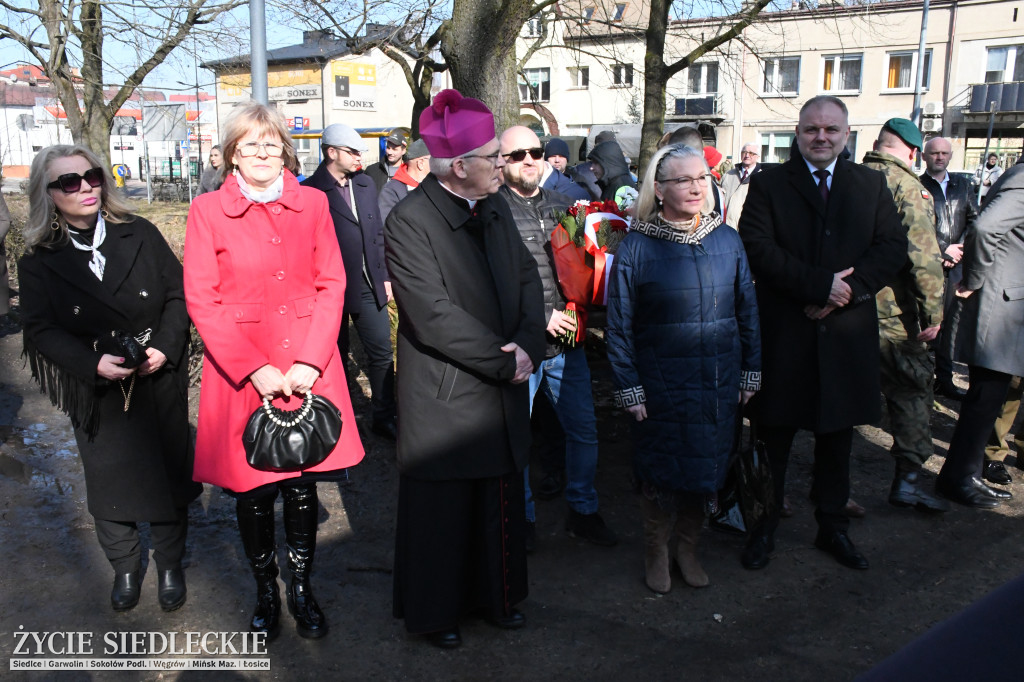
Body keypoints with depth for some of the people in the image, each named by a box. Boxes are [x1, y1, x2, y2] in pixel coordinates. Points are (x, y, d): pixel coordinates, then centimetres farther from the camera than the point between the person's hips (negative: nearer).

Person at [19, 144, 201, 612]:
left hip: (161, 384, 0)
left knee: (168, 474, 10)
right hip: (97, 393, 0)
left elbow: (177, 293, -2)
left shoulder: (140, 235, -4)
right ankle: (125, 569, 36)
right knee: (110, 483, 14)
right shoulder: (39, 261, -3)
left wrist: (165, 347, -17)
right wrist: (93, 364, -21)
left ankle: (170, 566, 31)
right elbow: (41, 328, -5)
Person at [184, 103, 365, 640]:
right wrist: (255, 368, -13)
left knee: (303, 485, 9)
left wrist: (309, 361, -8)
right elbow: (202, 300, -4)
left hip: (308, 368, 1)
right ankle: (265, 593, 29)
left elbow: (332, 285, 3)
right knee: (252, 491, 7)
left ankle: (302, 589, 29)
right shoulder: (207, 211, 1)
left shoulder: (312, 203, 6)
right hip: (240, 372, -1)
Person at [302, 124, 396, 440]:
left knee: (382, 353, 7)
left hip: (369, 286, 5)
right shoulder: (310, 191, -10)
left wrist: (384, 276, 10)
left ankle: (384, 417, 20)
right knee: (336, 358, 10)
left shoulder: (365, 184, 10)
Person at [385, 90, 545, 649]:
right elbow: (435, 315, -22)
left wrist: (527, 343, -9)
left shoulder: (495, 209, 7)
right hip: (444, 398, -6)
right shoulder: (409, 222, -16)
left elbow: (527, 277, 8)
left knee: (501, 501, 18)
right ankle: (435, 611, 31)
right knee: (442, 510, 9)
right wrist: (504, 360, -17)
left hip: (503, 392, 7)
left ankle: (495, 596, 38)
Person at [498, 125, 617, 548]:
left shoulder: (563, 205, 11)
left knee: (584, 430, 12)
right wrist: (540, 317, -15)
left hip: (566, 342, 5)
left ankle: (583, 512, 30)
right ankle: (522, 519, 27)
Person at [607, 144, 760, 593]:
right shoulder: (636, 247, -7)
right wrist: (628, 387, -8)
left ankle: (687, 548, 34)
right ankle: (656, 553, 30)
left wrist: (750, 372, 7)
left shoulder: (727, 240, 3)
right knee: (660, 471, 7)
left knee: (706, 468, 12)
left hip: (720, 385, 3)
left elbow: (747, 311, 9)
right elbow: (618, 325, -5)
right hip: (661, 386, -3)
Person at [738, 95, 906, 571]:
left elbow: (893, 248, 1)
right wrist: (820, 283, -20)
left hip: (847, 333, 3)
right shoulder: (768, 184, 1)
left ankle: (832, 527, 31)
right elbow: (756, 247, -12)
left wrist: (845, 290, -15)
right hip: (783, 335, -3)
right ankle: (763, 529, 23)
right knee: (774, 437, 7)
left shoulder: (871, 184, 10)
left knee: (837, 435, 15)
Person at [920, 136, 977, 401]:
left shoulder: (961, 184, 16)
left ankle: (945, 379, 16)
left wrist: (961, 248, 0)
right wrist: (943, 252, -9)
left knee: (950, 324, 7)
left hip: (954, 267, 5)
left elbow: (974, 220, 15)